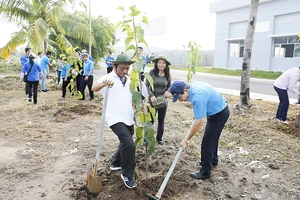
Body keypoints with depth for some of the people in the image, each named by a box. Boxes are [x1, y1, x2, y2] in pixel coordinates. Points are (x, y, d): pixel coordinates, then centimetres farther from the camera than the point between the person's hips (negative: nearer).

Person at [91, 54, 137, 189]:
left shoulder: (128, 80, 12)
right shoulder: (108, 78, -9)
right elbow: (94, 88, -28)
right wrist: (104, 83, -48)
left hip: (128, 118, 8)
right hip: (116, 118, -8)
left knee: (126, 144, 21)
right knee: (129, 144, -19)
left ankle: (116, 163, 45)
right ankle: (127, 175, 0)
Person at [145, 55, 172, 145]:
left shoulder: (167, 75, -3)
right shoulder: (152, 72, -12)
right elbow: (146, 86, -10)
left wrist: (168, 92, -12)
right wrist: (151, 95, -23)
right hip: (152, 100, -3)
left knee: (161, 120, 15)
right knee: (150, 120, 5)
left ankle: (159, 138, 33)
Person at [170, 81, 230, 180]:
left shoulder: (197, 98, -34)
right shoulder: (193, 86, -5)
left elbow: (198, 122, -31)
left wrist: (186, 139, -23)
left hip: (219, 114, -10)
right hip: (219, 110, 10)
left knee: (207, 142, -6)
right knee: (212, 138, 23)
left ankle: (205, 172, 4)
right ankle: (213, 160, 42)